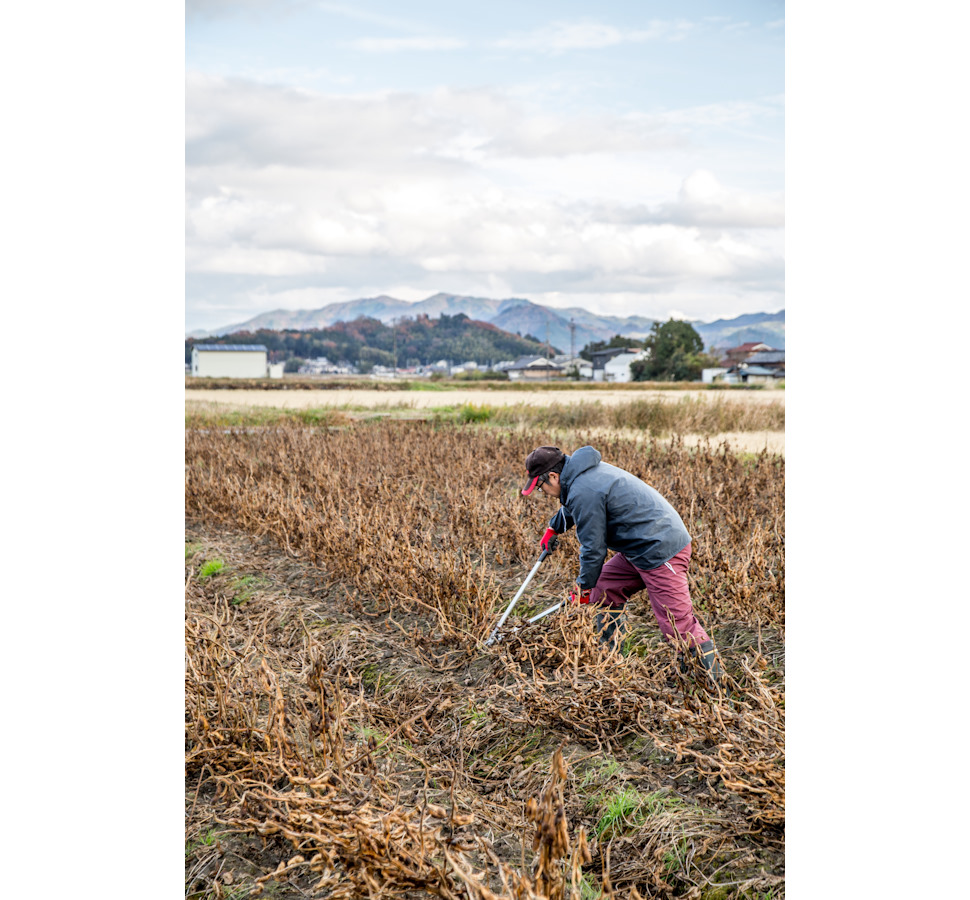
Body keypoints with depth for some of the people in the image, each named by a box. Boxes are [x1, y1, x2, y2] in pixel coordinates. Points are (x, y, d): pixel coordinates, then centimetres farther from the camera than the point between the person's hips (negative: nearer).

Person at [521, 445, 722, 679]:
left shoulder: (583, 492, -20)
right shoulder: (585, 470, 12)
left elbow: (593, 547, -14)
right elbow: (571, 507, 38)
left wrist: (584, 587, 2)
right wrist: (553, 528, 53)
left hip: (661, 550, -11)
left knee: (678, 624, -11)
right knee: (603, 590, 16)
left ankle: (716, 683, -5)